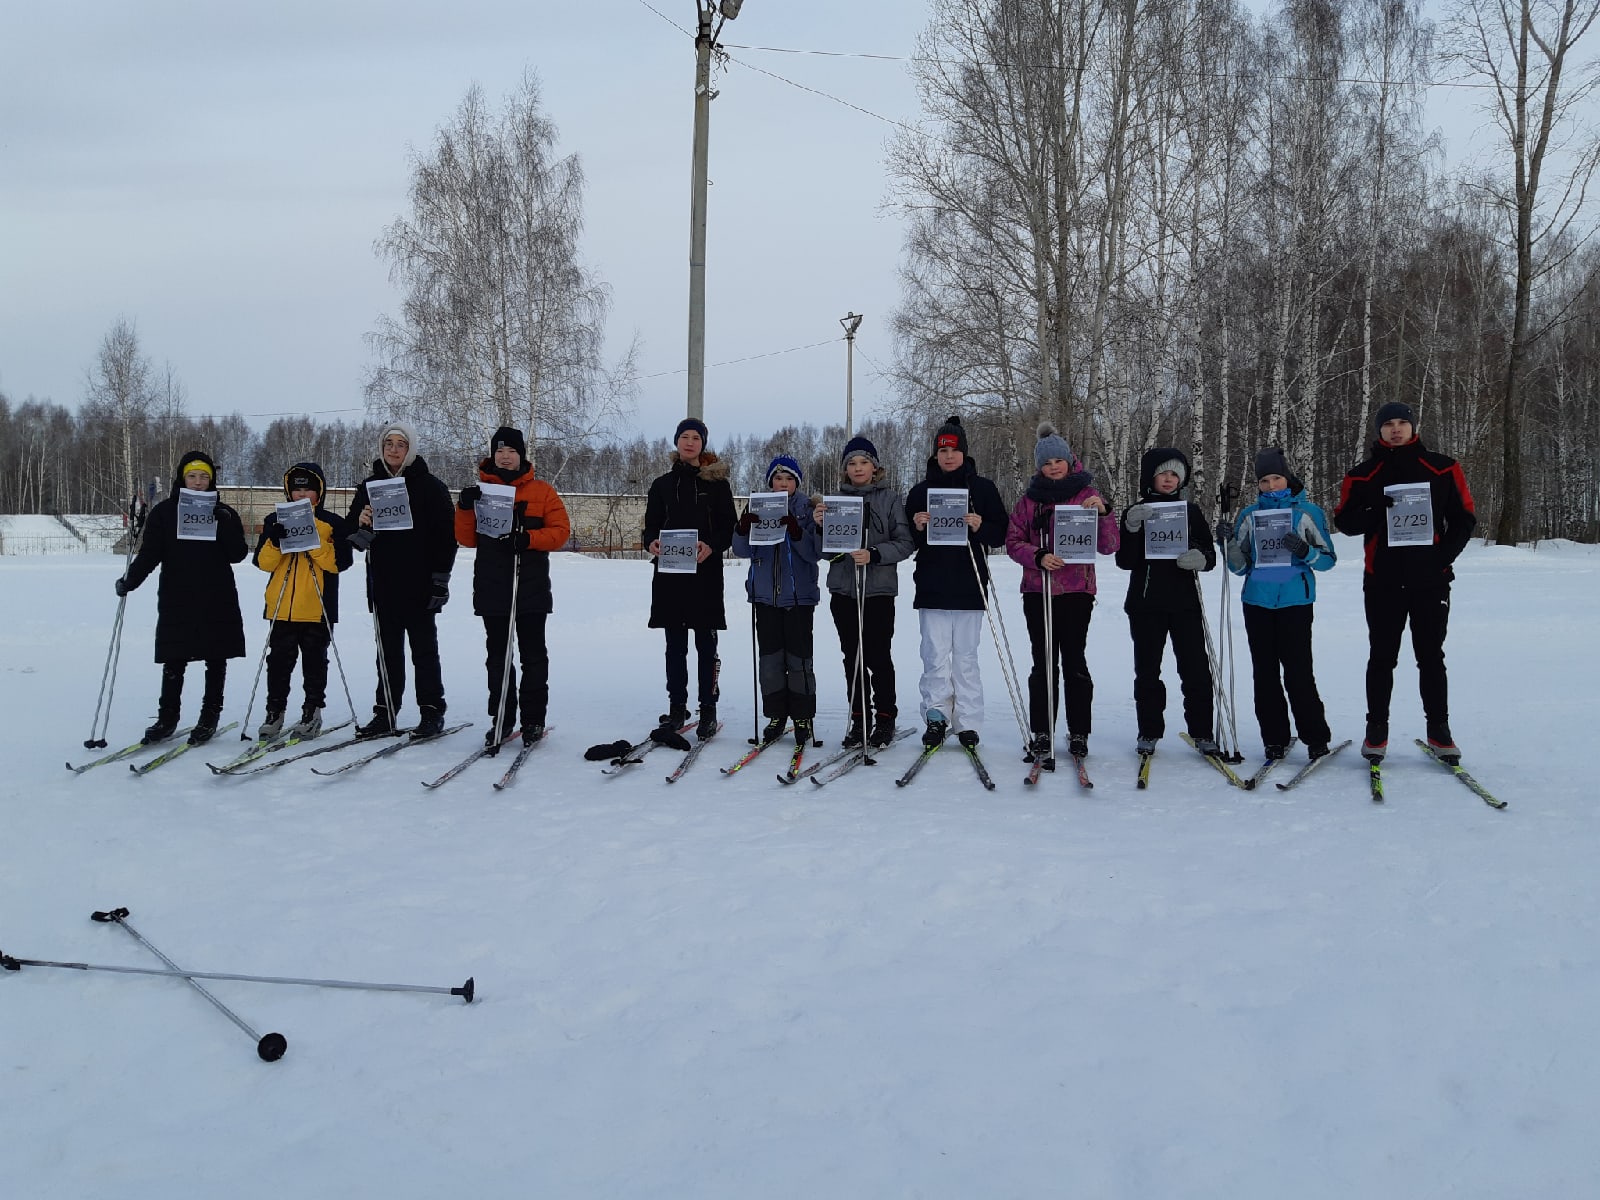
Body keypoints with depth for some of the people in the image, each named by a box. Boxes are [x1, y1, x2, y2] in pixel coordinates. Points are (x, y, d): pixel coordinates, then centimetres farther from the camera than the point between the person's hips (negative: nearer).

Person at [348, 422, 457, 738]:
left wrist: (441, 578, -10)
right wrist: (362, 525, -13)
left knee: (424, 648, 2)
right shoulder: (370, 485, 10)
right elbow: (356, 539, 11)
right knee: (388, 651, 9)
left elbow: (446, 534, -5)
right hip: (383, 583, 4)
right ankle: (385, 713, 14)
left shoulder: (429, 485, -3)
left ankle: (432, 712, 8)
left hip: (419, 584, -4)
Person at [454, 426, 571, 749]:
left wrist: (529, 538, -18)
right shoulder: (480, 490, 9)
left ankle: (534, 719, 11)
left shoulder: (541, 491, 3)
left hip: (531, 588, -2)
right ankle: (501, 719, 15)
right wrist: (466, 507, -11)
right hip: (492, 588, 2)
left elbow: (561, 531, -2)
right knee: (497, 655, 8)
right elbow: (467, 538, 6)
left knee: (533, 655, 3)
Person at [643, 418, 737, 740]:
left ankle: (708, 709, 6)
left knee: (705, 643, 0)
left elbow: (729, 527, 0)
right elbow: (651, 525, 12)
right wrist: (651, 542, -10)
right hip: (669, 572, 3)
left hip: (706, 571, -2)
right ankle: (677, 707, 15)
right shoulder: (662, 484, 12)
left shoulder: (717, 483, 4)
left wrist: (711, 547, -18)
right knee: (675, 644, 7)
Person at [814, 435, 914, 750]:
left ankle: (885, 720, 10)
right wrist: (819, 526, -8)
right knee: (852, 658, 6)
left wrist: (874, 554, -17)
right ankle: (859, 721, 14)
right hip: (843, 590, 3)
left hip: (879, 589, -3)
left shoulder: (889, 498, 2)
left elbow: (905, 543, -3)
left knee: (878, 657, -2)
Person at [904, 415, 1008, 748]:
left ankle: (968, 722, 8)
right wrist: (918, 528, -8)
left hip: (969, 587, -1)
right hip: (932, 587, 1)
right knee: (935, 656, -3)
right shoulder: (920, 491, 11)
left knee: (966, 657, 2)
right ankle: (936, 714, 6)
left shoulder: (983, 488, 8)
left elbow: (1001, 536, 5)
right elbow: (907, 541, 13)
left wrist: (980, 528, -14)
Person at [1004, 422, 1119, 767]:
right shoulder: (1030, 499, 9)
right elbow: (1013, 541, 6)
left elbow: (1108, 547, -2)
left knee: (1074, 661, 1)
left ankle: (1079, 734, 9)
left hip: (1077, 590, -2)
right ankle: (1041, 735, 7)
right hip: (1038, 590, 2)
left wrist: (1104, 513, -20)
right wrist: (1038, 557, -13)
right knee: (1043, 664, 2)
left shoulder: (1087, 494, 3)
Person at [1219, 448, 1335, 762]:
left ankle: (1316, 738, 5)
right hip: (1257, 603, 3)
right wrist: (1229, 541, -7)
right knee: (1265, 673, 5)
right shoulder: (1249, 514, 10)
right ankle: (1275, 739, 13)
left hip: (1295, 601, -3)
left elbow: (1328, 558, 2)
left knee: (1298, 673, -7)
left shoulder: (1308, 512, 3)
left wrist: (1305, 551, -18)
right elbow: (1239, 566, 11)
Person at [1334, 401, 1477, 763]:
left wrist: (1445, 554, -8)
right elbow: (1344, 521, 2)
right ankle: (1376, 730, 14)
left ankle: (1439, 729, 17)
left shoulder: (1442, 468, 5)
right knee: (1382, 657, 5)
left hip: (1431, 580, 0)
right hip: (1382, 581, 0)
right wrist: (1374, 511, -18)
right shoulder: (1363, 474, 4)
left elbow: (1464, 518, 7)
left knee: (1431, 656, 7)